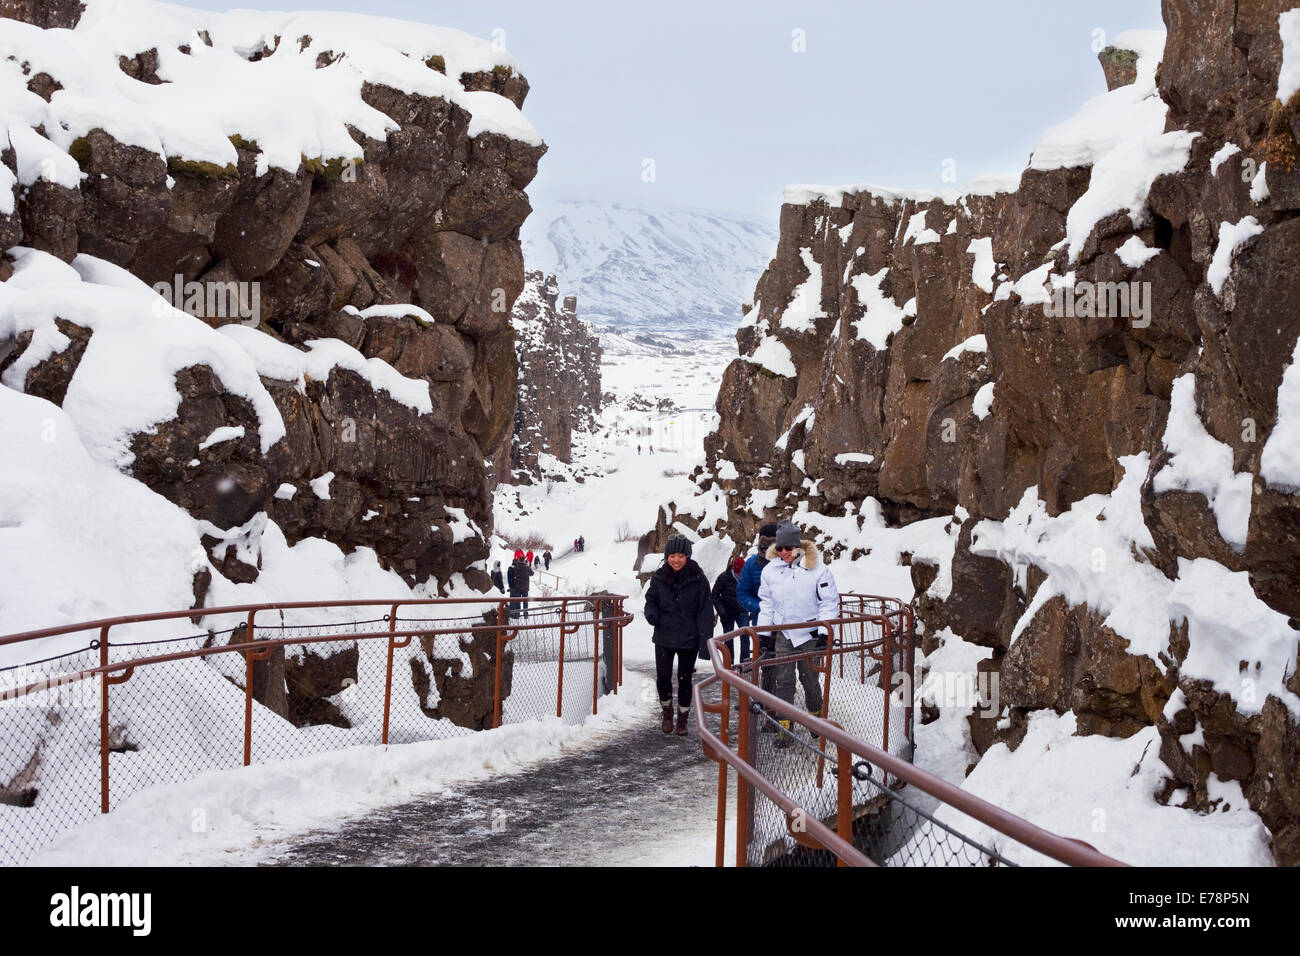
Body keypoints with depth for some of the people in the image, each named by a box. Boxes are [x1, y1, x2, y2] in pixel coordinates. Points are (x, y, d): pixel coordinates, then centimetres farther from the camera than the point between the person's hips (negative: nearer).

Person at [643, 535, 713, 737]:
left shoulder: (698, 579, -7)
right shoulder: (659, 577, 0)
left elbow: (705, 611, -5)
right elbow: (651, 599, 12)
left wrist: (705, 640, -11)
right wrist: (652, 614, -11)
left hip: (689, 638, -1)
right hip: (664, 637, 1)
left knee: (685, 679, 7)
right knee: (663, 677, -4)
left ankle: (682, 719, 25)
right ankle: (667, 711, 23)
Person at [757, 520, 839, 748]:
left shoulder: (817, 569, -10)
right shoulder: (770, 570, 0)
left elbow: (829, 602, -5)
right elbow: (766, 603, 11)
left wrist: (824, 632, -10)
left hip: (810, 633, -2)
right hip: (783, 633, 2)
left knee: (810, 678, 9)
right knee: (783, 680, -3)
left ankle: (816, 717, 31)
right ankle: (785, 728, -1)